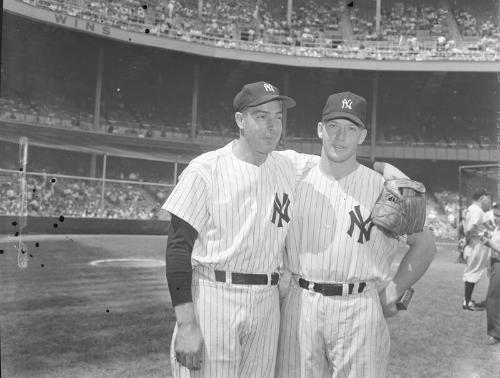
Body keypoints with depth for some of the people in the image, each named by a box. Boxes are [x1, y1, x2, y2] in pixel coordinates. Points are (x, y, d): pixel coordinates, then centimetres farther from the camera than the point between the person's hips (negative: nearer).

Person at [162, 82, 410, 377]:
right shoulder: (206, 170, -9)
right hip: (213, 295, -4)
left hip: (267, 302, 5)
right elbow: (179, 247, -10)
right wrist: (186, 325, -15)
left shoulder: (291, 166, 5)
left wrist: (384, 167, -2)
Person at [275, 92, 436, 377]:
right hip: (301, 306, 2)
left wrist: (392, 294, 1)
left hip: (360, 310, -2)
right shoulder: (297, 182, 5)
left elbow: (425, 245, 5)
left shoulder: (384, 188, -1)